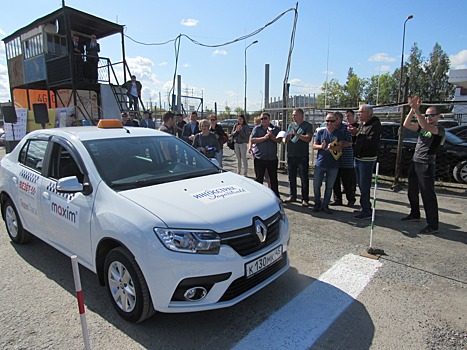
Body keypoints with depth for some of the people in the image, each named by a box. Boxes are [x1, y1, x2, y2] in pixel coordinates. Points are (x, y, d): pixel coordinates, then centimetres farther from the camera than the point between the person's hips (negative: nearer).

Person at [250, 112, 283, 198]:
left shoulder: (276, 129, 8)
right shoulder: (256, 129, 5)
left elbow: (279, 140, -4)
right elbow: (252, 140, -8)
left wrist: (272, 136, -21)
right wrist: (264, 137, -17)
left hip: (272, 158, 1)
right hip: (259, 158, -1)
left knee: (274, 179, 10)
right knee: (259, 179, 6)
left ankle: (276, 197, 22)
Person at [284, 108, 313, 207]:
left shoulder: (307, 125, -2)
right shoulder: (291, 125, 13)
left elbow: (308, 139, -15)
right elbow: (286, 140, 13)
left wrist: (297, 134, -21)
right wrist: (288, 137, -9)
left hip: (302, 156, -5)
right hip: (291, 155, 5)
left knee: (304, 178, 0)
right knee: (291, 177, 12)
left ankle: (305, 199, 7)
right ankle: (292, 196, 25)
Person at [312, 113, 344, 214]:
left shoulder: (339, 133, 4)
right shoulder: (320, 132, 5)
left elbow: (340, 147, -4)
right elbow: (314, 145, 5)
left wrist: (331, 148, -25)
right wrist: (321, 146, -18)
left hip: (333, 164, 0)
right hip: (320, 163, 0)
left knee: (329, 186, 8)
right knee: (316, 185, 3)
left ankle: (325, 205, 21)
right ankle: (317, 203, 21)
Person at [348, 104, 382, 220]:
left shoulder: (375, 125, -13)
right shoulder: (362, 125, 15)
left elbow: (370, 142, -25)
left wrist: (357, 133, -22)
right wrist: (354, 133, 1)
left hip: (367, 160, -9)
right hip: (358, 158, 9)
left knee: (364, 187, -7)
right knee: (361, 185, 17)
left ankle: (366, 212, 0)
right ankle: (364, 207, 30)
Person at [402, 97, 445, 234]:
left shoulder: (440, 130, -7)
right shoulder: (421, 128, 14)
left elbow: (426, 127, -27)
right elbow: (406, 125, 2)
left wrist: (416, 109, -30)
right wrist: (412, 109, -8)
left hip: (426, 165, -8)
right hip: (415, 162, 8)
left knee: (428, 195, -8)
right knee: (412, 192, 18)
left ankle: (433, 225, -3)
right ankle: (415, 214, 35)